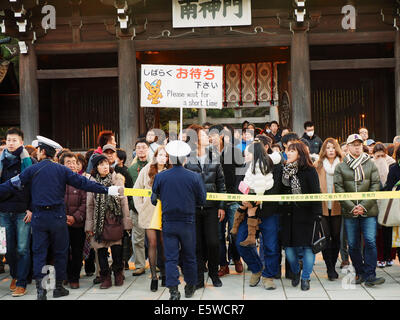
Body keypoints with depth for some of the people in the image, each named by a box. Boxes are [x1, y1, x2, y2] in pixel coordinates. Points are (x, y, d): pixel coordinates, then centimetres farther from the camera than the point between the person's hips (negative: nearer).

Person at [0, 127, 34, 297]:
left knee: (22, 249, -3)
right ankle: (14, 275, 29)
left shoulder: (28, 161, 0)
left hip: (23, 212, -4)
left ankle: (21, 283, 2)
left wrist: (31, 209, -9)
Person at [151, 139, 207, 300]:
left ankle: (173, 291, 0)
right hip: (188, 223, 0)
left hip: (168, 223, 0)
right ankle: (190, 287, 27)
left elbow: (153, 200, 4)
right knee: (189, 257, 15)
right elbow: (202, 201, -1)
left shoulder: (160, 177, -7)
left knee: (171, 258, 5)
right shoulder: (194, 177, -9)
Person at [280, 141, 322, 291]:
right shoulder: (285, 170, 9)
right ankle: (296, 271, 31)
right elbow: (281, 192, 12)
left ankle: (305, 277, 16)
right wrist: (281, 210, 5)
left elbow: (316, 193, -7)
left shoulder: (309, 170, -5)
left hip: (306, 214, -4)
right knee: (289, 247, 5)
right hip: (288, 214, 4)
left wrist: (317, 214, -13)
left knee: (308, 247, 0)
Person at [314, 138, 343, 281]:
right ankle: (330, 269, 1)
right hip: (322, 206, -1)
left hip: (337, 206, 1)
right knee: (325, 237, -5)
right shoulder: (318, 165, 7)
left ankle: (332, 266, 19)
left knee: (336, 237, 6)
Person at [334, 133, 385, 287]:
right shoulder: (340, 167, 6)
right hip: (349, 212, 1)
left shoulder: (370, 164, 7)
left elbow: (376, 186, 2)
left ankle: (370, 276, -4)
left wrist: (364, 205, -9)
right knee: (353, 245, 5)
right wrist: (351, 207, -10)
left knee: (370, 241, -9)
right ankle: (360, 273, 18)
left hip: (369, 211, 0)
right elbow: (339, 189, 0)